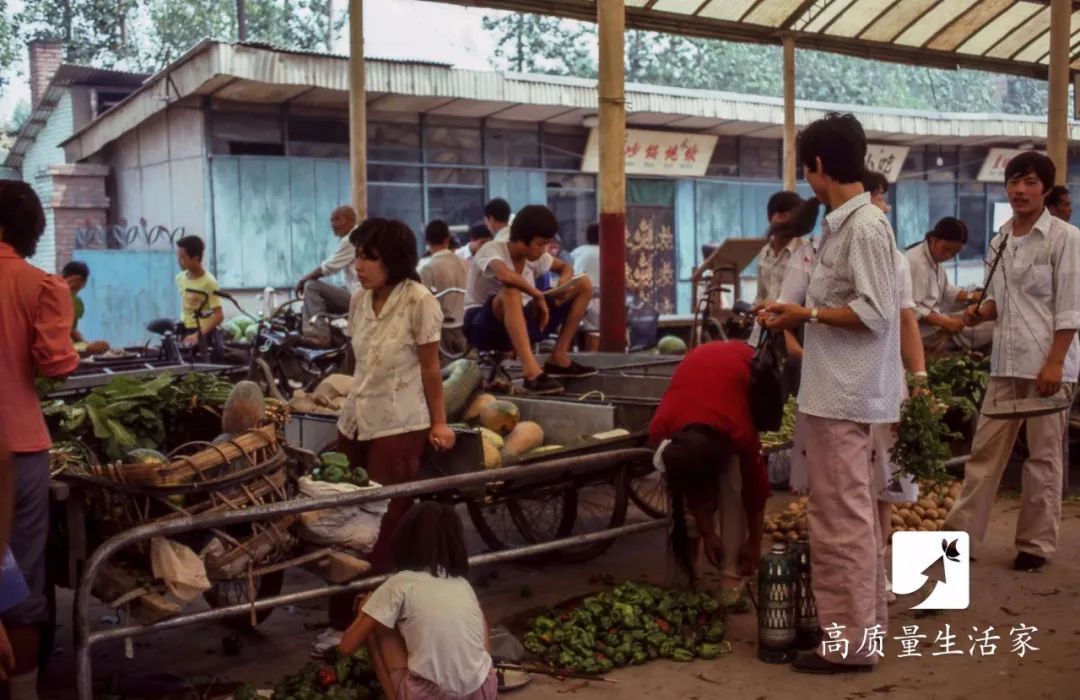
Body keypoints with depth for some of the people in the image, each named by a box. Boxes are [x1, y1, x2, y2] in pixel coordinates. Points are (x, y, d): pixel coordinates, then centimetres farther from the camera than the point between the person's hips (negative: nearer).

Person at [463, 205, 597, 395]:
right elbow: (505, 275, -42)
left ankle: (558, 358, -1)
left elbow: (565, 267, 17)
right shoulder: (492, 250, -20)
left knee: (584, 285, 3)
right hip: (484, 327, -7)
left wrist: (564, 282, -7)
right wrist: (538, 296, -28)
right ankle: (531, 370, -47)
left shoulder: (535, 256, 1)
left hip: (520, 325, 7)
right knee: (511, 291, -42)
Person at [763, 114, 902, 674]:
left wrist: (805, 314, -12)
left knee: (841, 519, -4)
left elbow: (875, 314, -20)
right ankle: (866, 618, 29)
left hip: (843, 396, -10)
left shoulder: (865, 227, -16)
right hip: (838, 391, 10)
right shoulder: (845, 224, 13)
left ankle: (850, 642, 5)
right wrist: (801, 315, 9)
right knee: (854, 514, 17)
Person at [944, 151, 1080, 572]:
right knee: (985, 449, 7)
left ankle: (1037, 542, 14)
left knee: (1043, 456, 4)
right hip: (1006, 361, 6)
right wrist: (979, 311, -3)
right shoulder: (1000, 239, 11)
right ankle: (963, 531, 14)